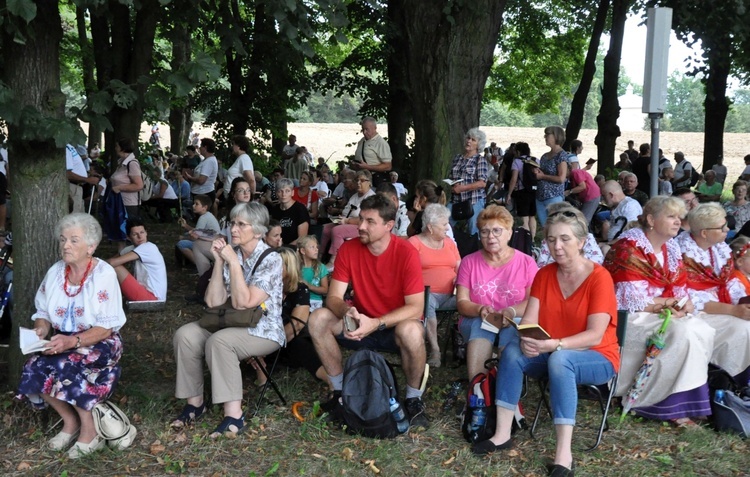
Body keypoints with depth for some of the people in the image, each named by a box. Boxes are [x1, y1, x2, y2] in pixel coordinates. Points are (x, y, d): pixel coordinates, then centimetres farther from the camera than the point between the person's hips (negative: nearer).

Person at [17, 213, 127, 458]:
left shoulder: (104, 274, -15)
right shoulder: (55, 272, 2)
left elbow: (106, 328, -18)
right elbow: (42, 312, 10)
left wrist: (73, 341, -32)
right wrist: (41, 330, -14)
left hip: (99, 343, -5)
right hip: (64, 342, 5)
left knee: (64, 366, -33)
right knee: (33, 369, -23)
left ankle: (89, 430, -13)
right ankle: (70, 420, 1)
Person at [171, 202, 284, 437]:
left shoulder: (271, 260, -12)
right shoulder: (230, 254, 4)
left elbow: (243, 303, -22)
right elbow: (213, 302, -4)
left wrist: (234, 263, -20)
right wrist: (219, 261, -10)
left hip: (263, 331, -6)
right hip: (231, 324, 6)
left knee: (219, 340, -33)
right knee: (185, 335, -18)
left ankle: (233, 415, -29)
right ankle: (194, 402, -5)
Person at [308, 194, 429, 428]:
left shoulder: (406, 252, -19)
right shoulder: (349, 249, -8)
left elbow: (416, 308, -22)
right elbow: (333, 297, -9)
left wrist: (376, 323, -35)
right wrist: (347, 311, -33)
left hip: (395, 326, -4)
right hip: (361, 324, 4)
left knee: (411, 330, -37)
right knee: (318, 319, -19)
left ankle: (414, 399, -11)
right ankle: (340, 390, -2)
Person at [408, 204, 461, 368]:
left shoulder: (449, 242, 21)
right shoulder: (414, 242, 6)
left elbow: (459, 268, 18)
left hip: (450, 295, 4)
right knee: (427, 302, -40)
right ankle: (434, 349, -32)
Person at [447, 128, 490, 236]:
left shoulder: (480, 159, -2)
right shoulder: (457, 157, 13)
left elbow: (482, 183, -11)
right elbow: (451, 177, 21)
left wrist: (461, 188, -15)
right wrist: (452, 186, -3)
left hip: (474, 201, -5)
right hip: (455, 200, 5)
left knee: (473, 233, 0)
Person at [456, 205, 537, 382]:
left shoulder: (526, 262, 7)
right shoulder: (469, 262, 11)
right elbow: (461, 303, 3)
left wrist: (512, 311, -23)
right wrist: (481, 310, -19)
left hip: (515, 323, 0)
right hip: (475, 321, 1)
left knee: (512, 327, -36)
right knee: (481, 324, -35)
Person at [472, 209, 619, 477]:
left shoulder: (599, 277, -16)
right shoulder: (544, 274, 0)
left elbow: (595, 336, -24)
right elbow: (529, 320, -6)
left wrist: (554, 345, -37)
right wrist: (527, 340, -29)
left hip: (597, 359, -5)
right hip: (550, 355, 5)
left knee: (560, 359, -37)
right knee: (513, 350, -23)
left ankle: (564, 454, -37)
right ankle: (502, 434, -18)